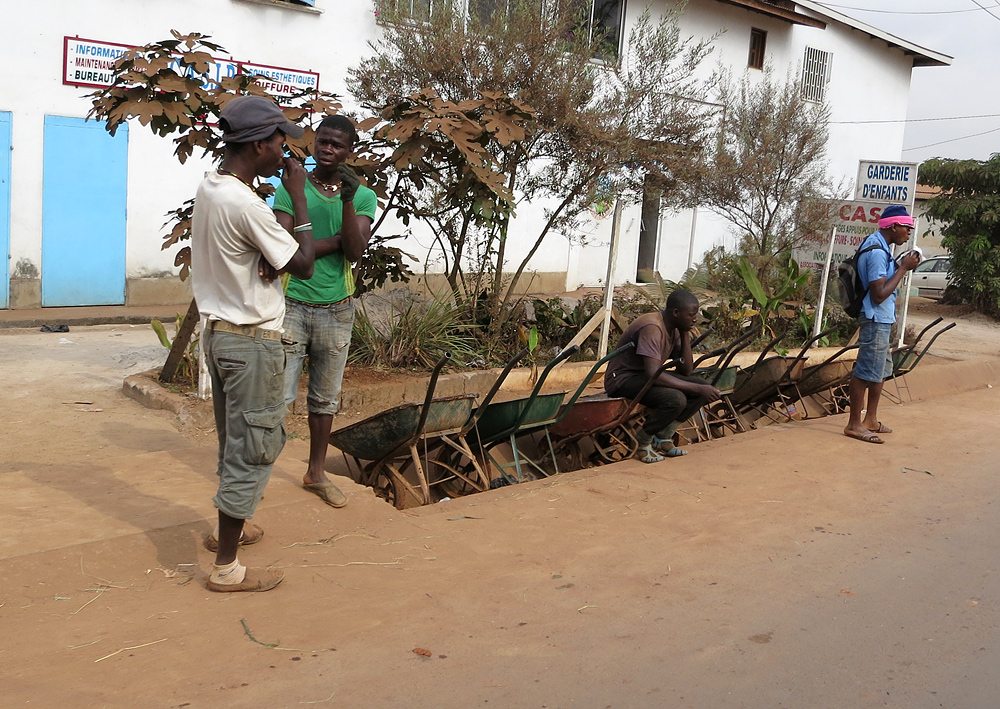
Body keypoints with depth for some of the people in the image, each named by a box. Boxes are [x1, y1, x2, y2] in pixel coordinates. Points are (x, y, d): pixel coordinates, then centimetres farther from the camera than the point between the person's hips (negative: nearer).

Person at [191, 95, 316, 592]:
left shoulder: (209, 187, 5)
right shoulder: (246, 205, -24)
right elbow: (303, 266, -16)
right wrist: (299, 197, -11)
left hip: (217, 330, 10)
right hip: (252, 340, -10)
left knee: (234, 441, 23)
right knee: (253, 449, 0)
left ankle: (228, 527, 40)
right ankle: (226, 567, 8)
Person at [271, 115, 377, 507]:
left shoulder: (364, 196, 3)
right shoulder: (291, 188, -2)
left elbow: (355, 251, -11)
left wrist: (347, 200, -21)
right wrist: (334, 241, -14)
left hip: (336, 309, 3)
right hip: (292, 304, -2)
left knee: (325, 398, 13)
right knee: (278, 394, -4)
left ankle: (316, 473, 26)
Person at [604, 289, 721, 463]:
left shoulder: (674, 329, 3)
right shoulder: (652, 328, -26)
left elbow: (686, 371, 1)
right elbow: (652, 374, -36)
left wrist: (685, 335, -9)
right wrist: (697, 389, -33)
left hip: (647, 375, 9)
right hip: (622, 379, -9)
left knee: (705, 387, -3)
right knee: (675, 399, -32)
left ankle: (663, 437, 3)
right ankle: (643, 441, -7)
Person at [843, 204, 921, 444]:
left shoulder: (877, 245, 12)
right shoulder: (877, 252, -21)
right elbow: (879, 294, -24)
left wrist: (901, 266, 7)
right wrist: (903, 268, -19)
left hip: (881, 319, 11)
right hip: (876, 320, -11)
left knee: (881, 370, 17)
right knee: (867, 372, -5)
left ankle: (871, 420, 27)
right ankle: (854, 424, 2)